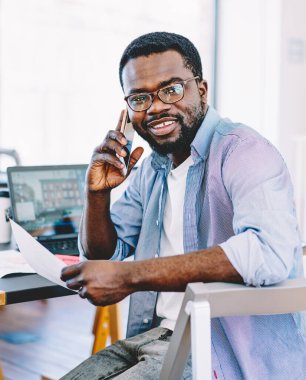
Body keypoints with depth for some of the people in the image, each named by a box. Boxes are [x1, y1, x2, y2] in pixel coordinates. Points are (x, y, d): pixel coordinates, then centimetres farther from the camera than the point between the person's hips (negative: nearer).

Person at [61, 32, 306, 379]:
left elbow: (270, 252, -33)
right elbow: (103, 254, 19)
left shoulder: (243, 151, -15)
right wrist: (97, 192, -2)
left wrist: (130, 276, -30)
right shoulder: (151, 169, 12)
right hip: (157, 333, 8)